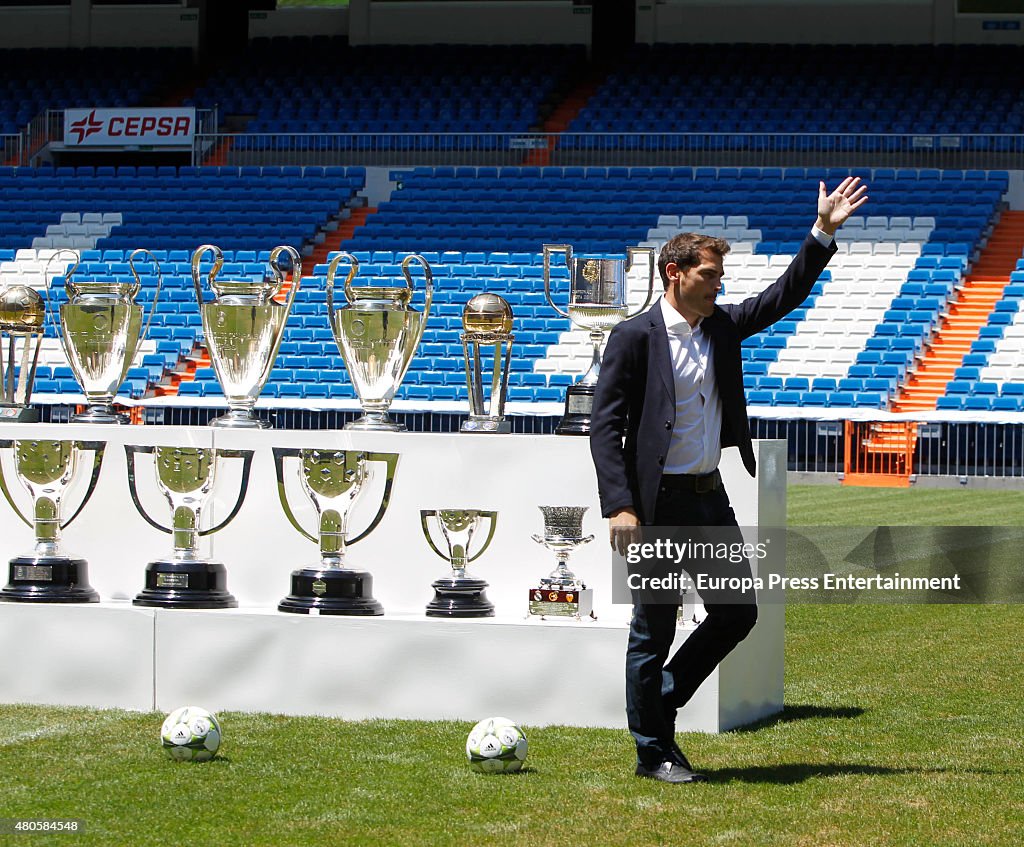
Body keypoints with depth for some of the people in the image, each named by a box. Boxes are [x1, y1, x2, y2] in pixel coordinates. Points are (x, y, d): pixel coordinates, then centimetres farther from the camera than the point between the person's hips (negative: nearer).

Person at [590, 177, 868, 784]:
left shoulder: (721, 327, 9)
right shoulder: (635, 337, -10)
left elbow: (782, 298, 13)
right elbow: (605, 427, -12)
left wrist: (823, 233, 2)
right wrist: (620, 507, -19)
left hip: (710, 496, 7)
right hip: (658, 504, -7)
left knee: (737, 615, 10)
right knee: (654, 631, 2)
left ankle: (660, 703, 26)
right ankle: (654, 751, 14)